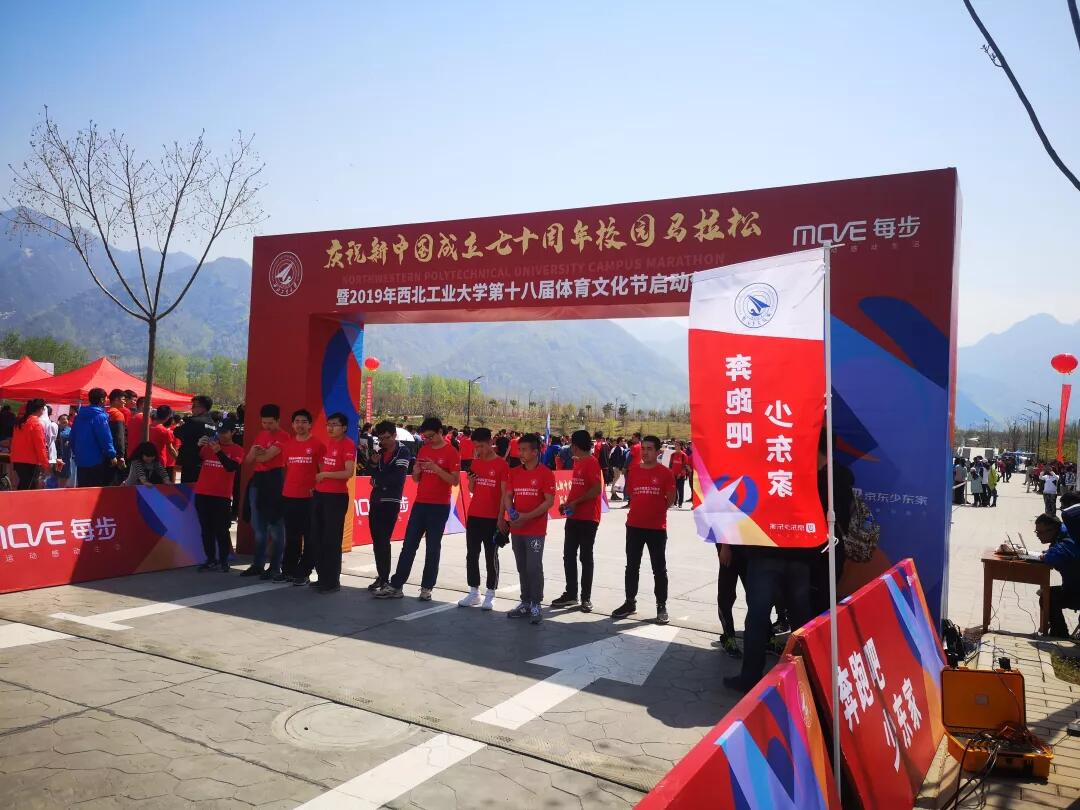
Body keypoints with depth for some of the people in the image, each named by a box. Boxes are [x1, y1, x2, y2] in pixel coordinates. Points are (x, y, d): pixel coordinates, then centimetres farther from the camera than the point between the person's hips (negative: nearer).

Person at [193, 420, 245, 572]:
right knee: (206, 529, 7)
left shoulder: (237, 450, 0)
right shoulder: (208, 445, 11)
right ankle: (211, 559, 14)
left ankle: (224, 561, 3)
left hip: (222, 496, -4)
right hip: (202, 494, 4)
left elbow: (232, 467, -15)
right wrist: (198, 446, -10)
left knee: (221, 530, -4)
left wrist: (219, 451, -25)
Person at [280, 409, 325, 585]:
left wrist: (316, 488, -9)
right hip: (288, 497, 4)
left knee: (309, 537, 1)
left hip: (309, 497, -4)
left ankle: (303, 573, 8)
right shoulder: (287, 445, 10)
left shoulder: (317, 445, -4)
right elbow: (285, 469, 18)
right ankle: (288, 570, 21)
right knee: (291, 537, 12)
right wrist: (284, 487, 14)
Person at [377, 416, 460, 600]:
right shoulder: (423, 450, 11)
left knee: (433, 548, 2)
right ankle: (396, 586, 7)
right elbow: (416, 479, 15)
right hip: (420, 504, 5)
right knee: (408, 545, 4)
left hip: (439, 506, -5)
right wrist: (416, 471, -7)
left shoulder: (451, 453, -6)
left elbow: (454, 481, -12)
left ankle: (426, 588, 9)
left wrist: (436, 468, -22)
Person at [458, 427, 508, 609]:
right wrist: (471, 479, -7)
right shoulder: (475, 462, 8)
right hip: (474, 516, 5)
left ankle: (490, 595, 12)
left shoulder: (501, 464, -8)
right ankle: (474, 592, 19)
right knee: (472, 555, 8)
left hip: (492, 518, -5)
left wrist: (501, 517, -14)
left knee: (491, 557, 4)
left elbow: (504, 493, -9)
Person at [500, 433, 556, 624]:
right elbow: (508, 496, 7)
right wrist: (510, 513, -13)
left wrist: (527, 517, -19)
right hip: (516, 528, 5)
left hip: (535, 530, -5)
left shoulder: (545, 473, -9)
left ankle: (536, 605, 7)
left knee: (534, 567, -4)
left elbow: (549, 501, -13)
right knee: (522, 568, 12)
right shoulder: (514, 472, 7)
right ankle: (525, 603, 22)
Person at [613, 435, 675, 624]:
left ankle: (661, 607, 15)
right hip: (634, 525, 4)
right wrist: (644, 508, 5)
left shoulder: (665, 473, -6)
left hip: (657, 527, -3)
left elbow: (670, 500, -1)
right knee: (632, 566, 12)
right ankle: (630, 603, 24)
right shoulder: (633, 470, 4)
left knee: (659, 568, 5)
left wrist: (657, 510, -1)